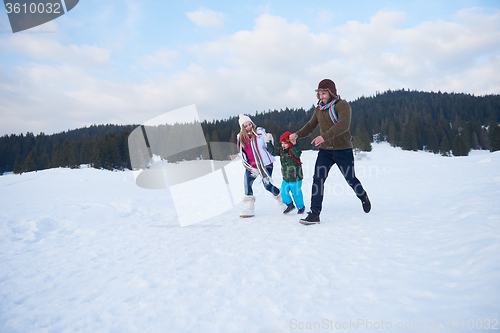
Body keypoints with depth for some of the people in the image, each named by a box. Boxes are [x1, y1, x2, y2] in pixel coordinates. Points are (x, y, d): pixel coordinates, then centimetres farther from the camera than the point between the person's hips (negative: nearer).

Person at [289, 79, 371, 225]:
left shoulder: (342, 105, -12)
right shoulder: (319, 109, 9)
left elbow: (343, 125, -28)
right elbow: (310, 126, 9)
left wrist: (325, 136, -43)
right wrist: (297, 134, -12)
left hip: (343, 150, -4)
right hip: (325, 150, 4)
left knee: (351, 179, 13)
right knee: (317, 179, -12)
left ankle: (364, 198, 44)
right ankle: (314, 213, -9)